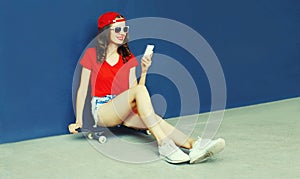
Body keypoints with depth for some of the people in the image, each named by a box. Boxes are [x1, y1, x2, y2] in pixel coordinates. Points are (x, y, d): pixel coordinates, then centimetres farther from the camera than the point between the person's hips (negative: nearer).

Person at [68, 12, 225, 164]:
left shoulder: (128, 59, 12)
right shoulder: (92, 54, 1)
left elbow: (133, 90, 6)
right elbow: (83, 89, 1)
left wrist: (144, 71, -9)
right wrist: (79, 121, -4)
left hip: (124, 111, 4)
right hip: (102, 110, -4)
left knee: (152, 118, -31)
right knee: (140, 90, -32)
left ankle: (193, 145, -52)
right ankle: (164, 145, -44)